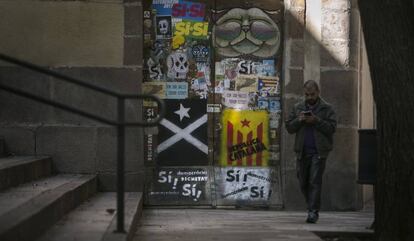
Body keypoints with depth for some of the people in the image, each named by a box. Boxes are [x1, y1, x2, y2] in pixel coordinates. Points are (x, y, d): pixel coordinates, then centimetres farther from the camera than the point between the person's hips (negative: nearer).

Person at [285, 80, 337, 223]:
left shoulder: (327, 108, 4)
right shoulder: (297, 108, 13)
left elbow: (332, 128, -7)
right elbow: (289, 127, 9)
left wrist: (316, 121, -16)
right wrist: (299, 120, -9)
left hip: (319, 152, -4)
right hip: (302, 151, 4)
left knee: (315, 181, -11)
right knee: (303, 183, 9)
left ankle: (313, 212, -10)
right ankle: (313, 207, 27)